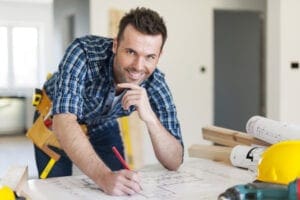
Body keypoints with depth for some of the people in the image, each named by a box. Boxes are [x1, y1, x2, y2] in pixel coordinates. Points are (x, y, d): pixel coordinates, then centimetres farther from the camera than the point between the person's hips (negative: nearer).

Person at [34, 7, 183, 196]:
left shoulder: (156, 85, -27)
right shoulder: (84, 52, -37)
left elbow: (174, 163, -27)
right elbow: (64, 122, -46)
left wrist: (150, 117, -45)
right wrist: (104, 176, -60)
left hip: (104, 128, 3)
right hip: (56, 122, -2)